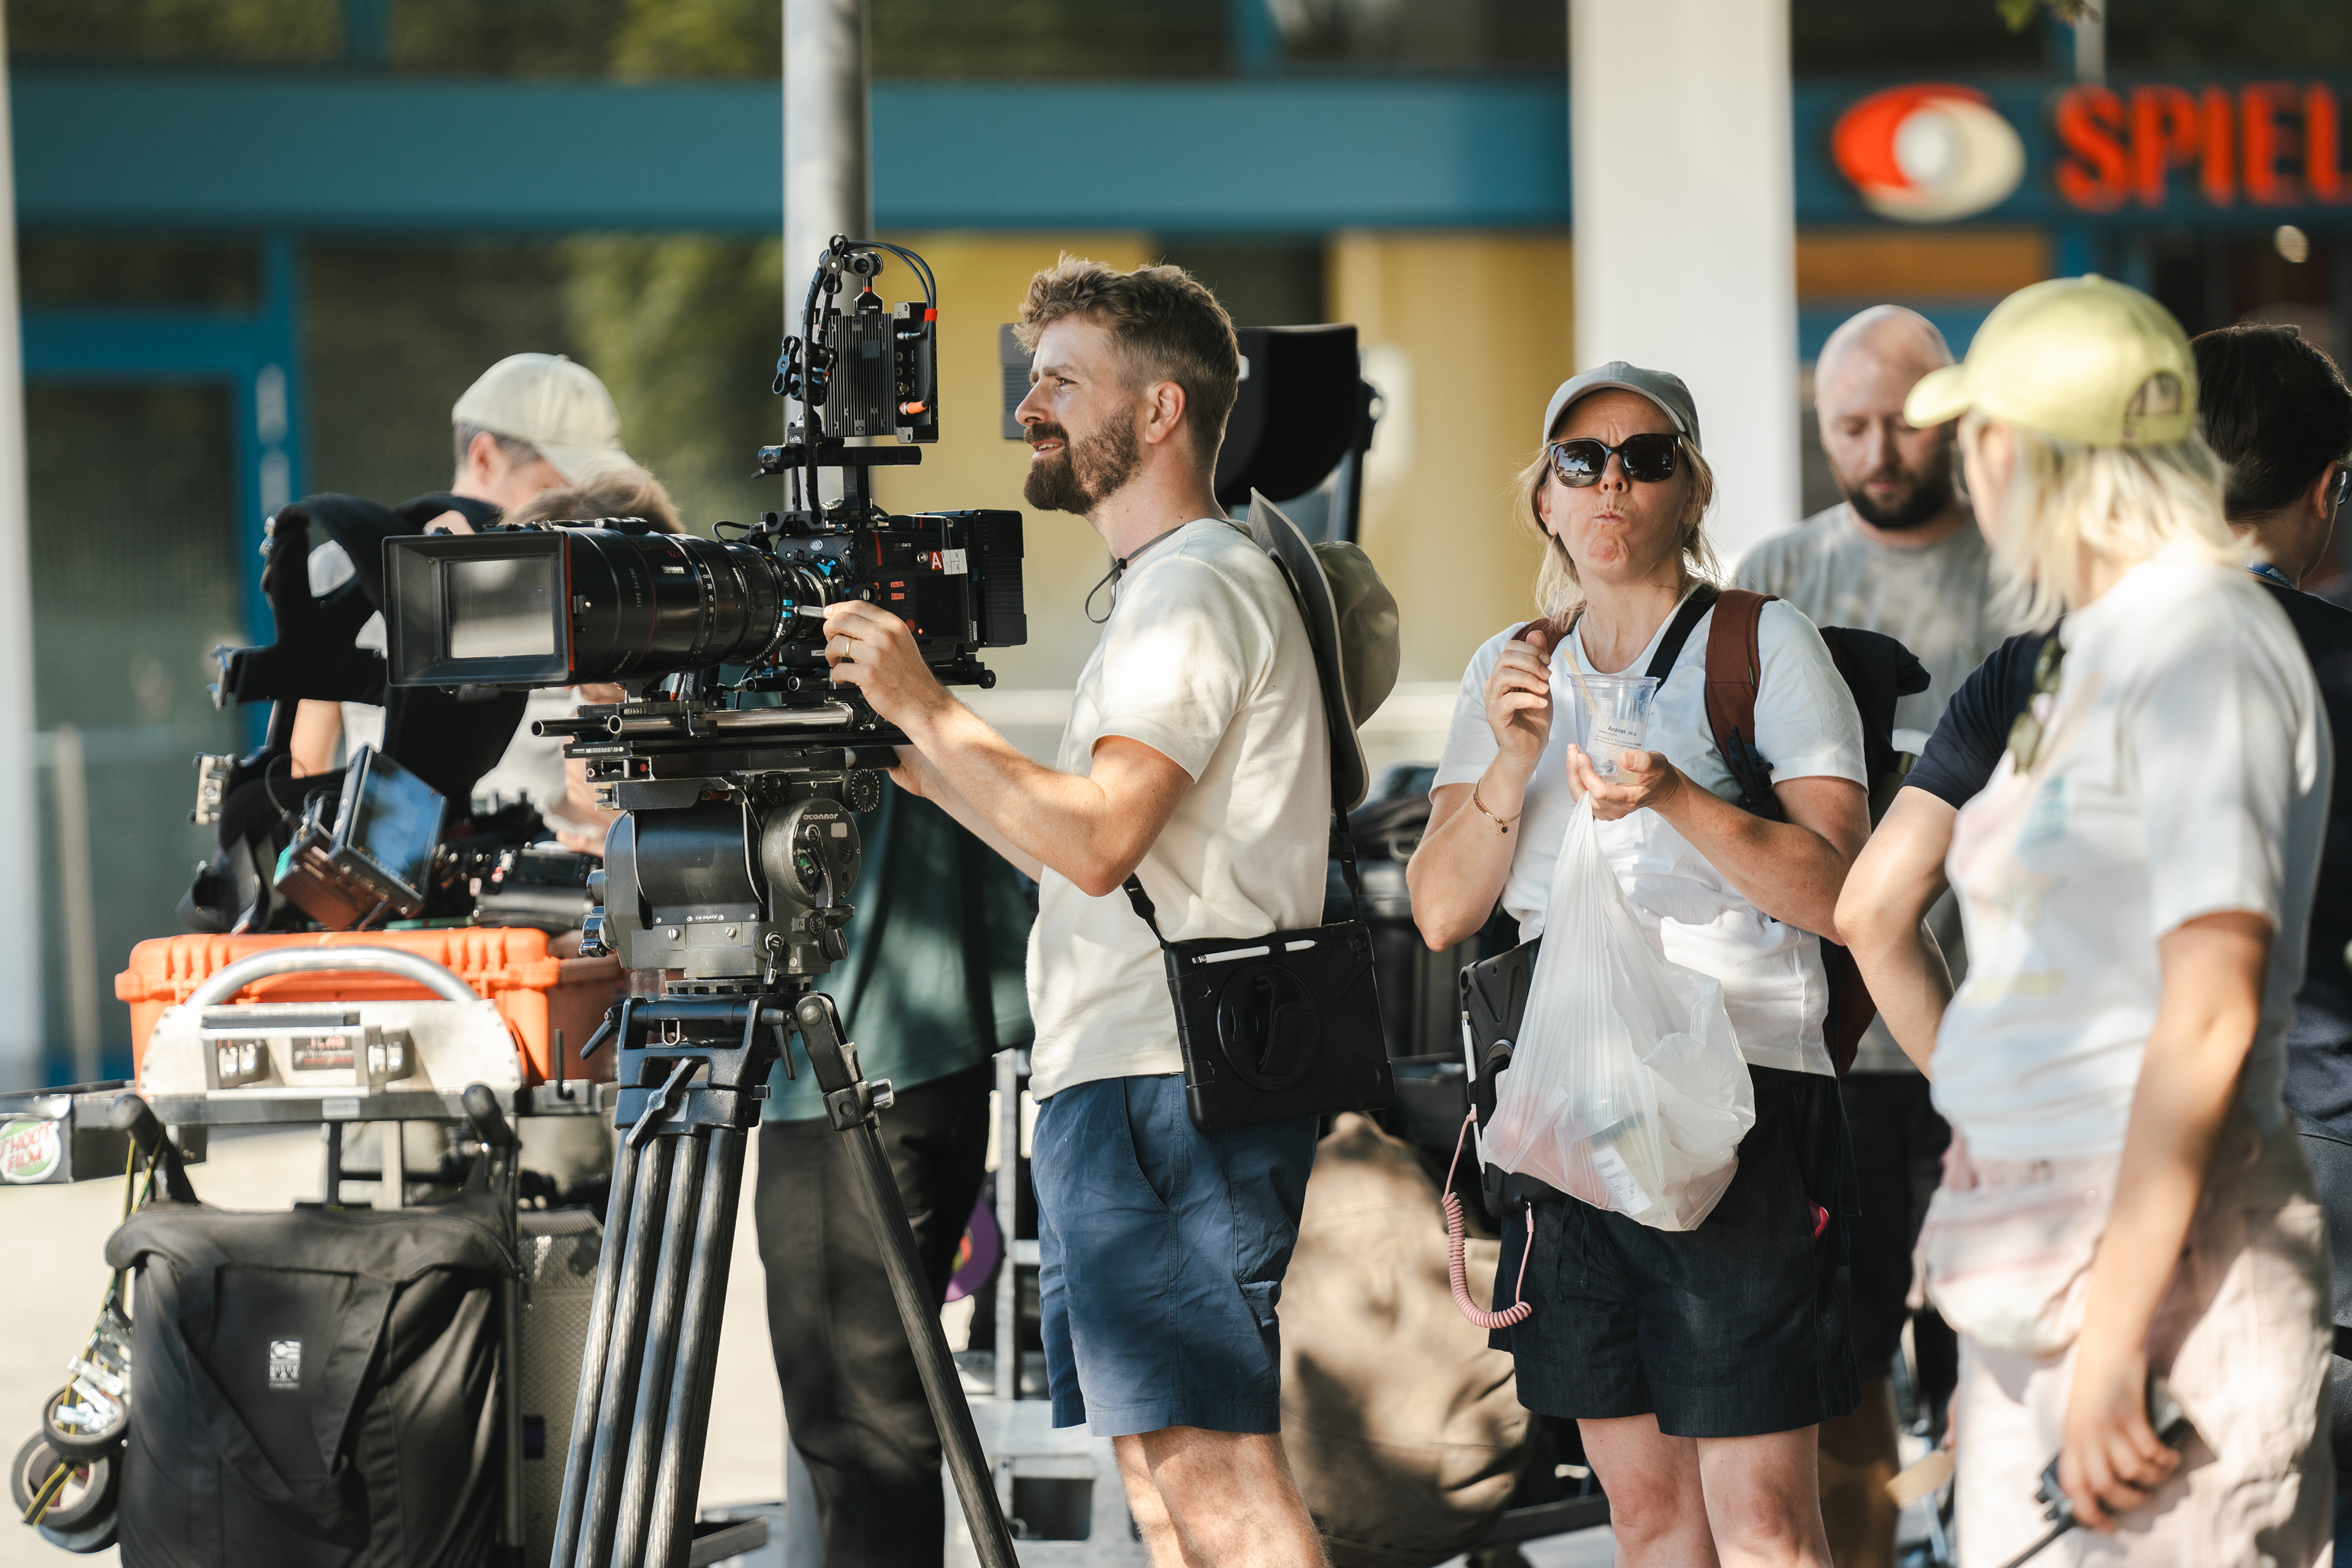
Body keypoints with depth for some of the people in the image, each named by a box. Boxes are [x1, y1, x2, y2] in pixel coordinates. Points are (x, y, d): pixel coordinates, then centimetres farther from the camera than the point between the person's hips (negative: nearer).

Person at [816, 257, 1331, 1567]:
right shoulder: (1165, 588, 23)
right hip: (1124, 1092, 11)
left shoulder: (1200, 587, -10)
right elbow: (1084, 844, 24)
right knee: (1158, 1462, 9)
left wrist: (928, 709, -13)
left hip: (1171, 1097, -11)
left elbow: (1094, 839, -21)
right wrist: (924, 758, 20)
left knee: (1212, 1459, -15)